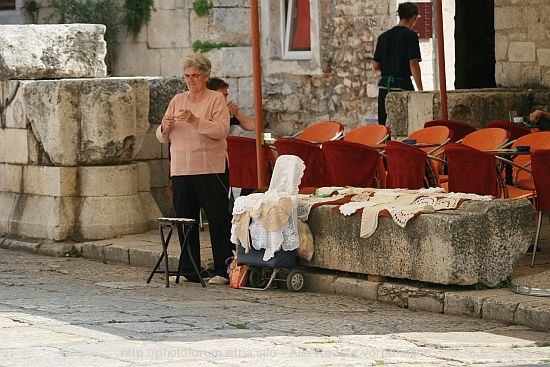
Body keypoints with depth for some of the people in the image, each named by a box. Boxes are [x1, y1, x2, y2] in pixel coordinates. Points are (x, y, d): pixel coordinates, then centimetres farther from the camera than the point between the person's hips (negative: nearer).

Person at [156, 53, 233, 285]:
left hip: (210, 169, -5)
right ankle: (189, 271, 13)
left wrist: (195, 120, -24)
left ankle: (223, 271, -2)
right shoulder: (177, 100, 16)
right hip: (180, 170, 5)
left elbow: (222, 130, -14)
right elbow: (162, 137, 14)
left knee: (218, 220, -5)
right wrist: (165, 127, -9)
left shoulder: (216, 99, 1)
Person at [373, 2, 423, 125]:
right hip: (403, 85, -6)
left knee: (383, 126, 8)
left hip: (384, 86, 6)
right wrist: (420, 90, -10)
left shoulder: (383, 36, 10)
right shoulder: (410, 35, -7)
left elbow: (375, 66, 12)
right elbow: (413, 64, -13)